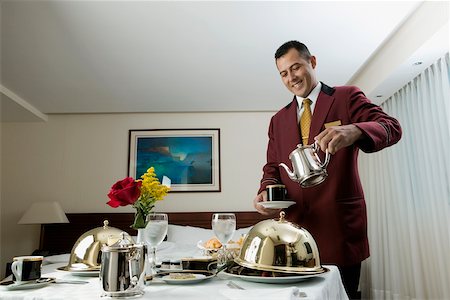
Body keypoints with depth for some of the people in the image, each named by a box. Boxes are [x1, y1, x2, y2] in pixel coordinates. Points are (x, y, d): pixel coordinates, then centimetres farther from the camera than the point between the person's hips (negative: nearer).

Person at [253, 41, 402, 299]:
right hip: (294, 229, 4)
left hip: (339, 227, -3)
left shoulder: (347, 97, 4)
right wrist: (267, 191, -9)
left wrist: (354, 131, -31)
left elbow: (391, 127, -9)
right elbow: (273, 168, 14)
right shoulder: (278, 120, 16)